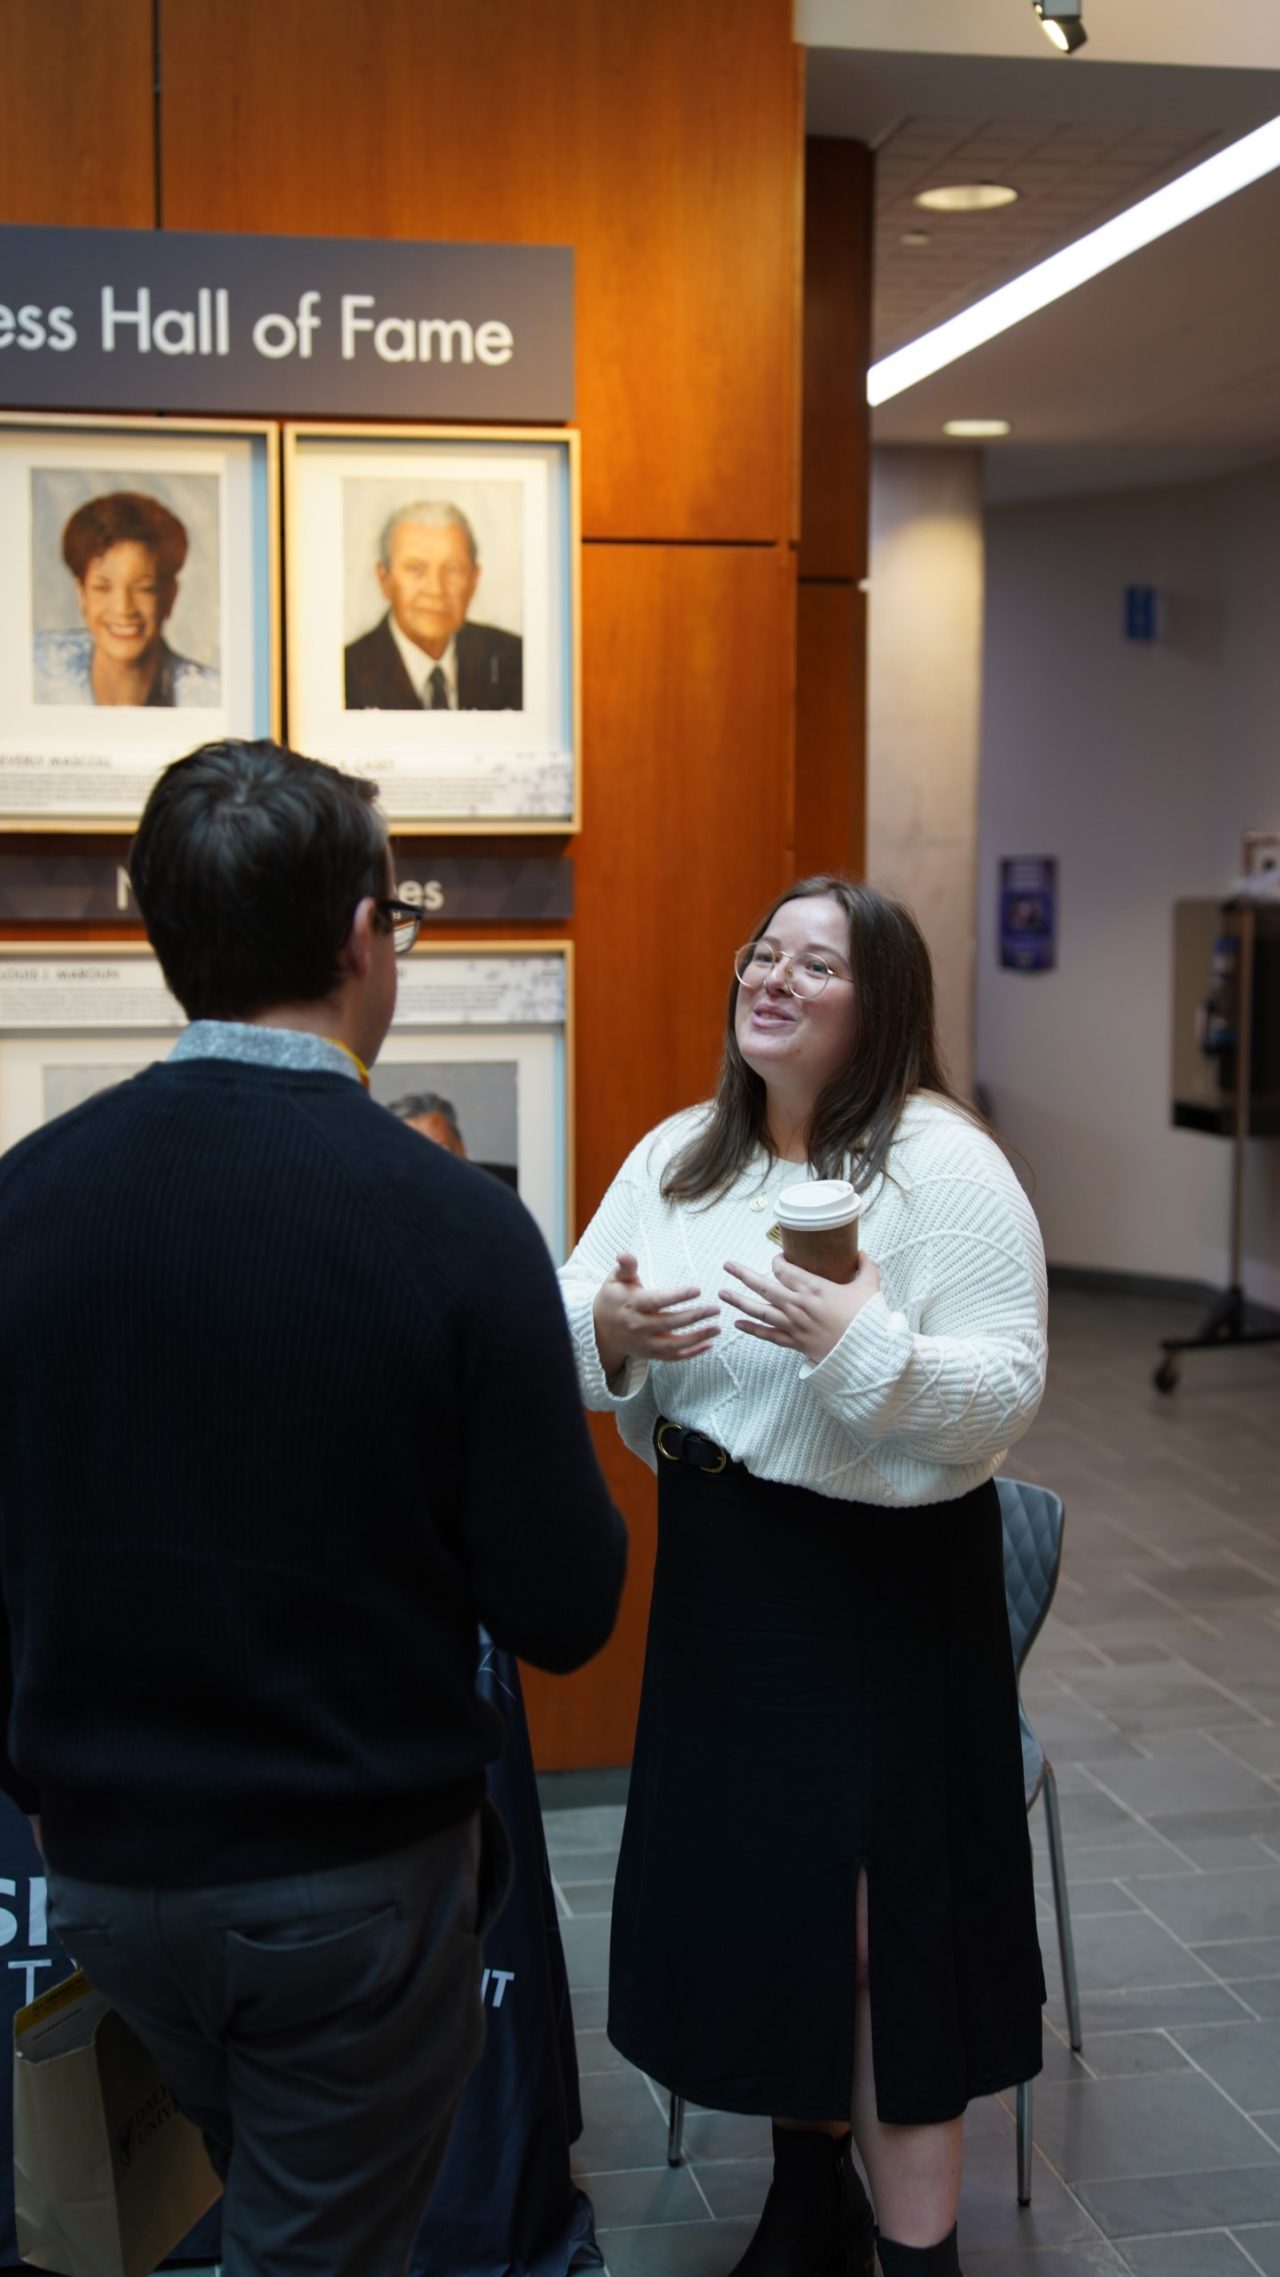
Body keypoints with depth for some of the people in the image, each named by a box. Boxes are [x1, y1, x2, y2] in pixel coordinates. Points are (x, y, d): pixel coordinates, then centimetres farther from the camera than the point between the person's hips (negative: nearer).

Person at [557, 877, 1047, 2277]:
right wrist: (605, 1326, -15)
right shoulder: (676, 1155, 6)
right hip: (719, 1579, 6)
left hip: (887, 1585, -6)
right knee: (750, 1888, 16)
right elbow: (564, 1333, 7)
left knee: (885, 1911, 1)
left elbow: (1006, 1398, -17)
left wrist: (859, 1342, -31)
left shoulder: (943, 1163, -12)